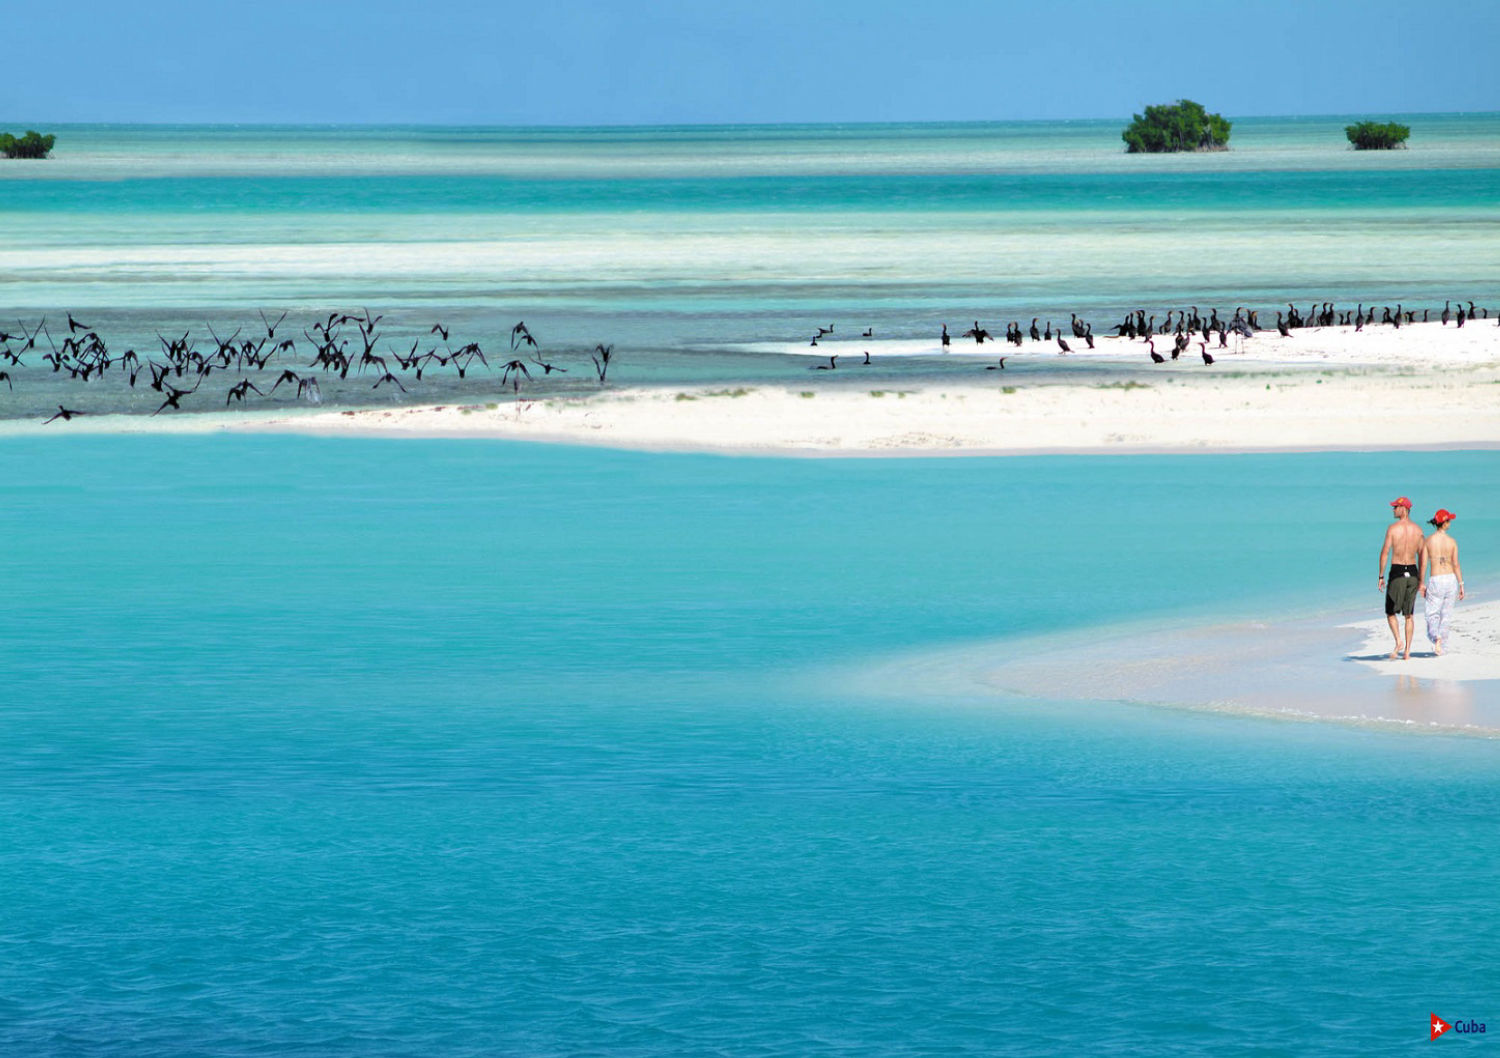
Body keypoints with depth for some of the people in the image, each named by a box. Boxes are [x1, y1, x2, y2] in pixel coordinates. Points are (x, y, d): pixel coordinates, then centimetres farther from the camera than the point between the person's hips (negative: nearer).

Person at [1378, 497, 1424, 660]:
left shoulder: (1393, 528, -8)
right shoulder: (1417, 529, 5)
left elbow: (1385, 553, -9)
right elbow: (1422, 555, 8)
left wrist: (1381, 576, -4)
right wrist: (1421, 580, 14)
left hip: (1397, 572, -4)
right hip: (1412, 572, 4)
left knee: (1391, 612, 8)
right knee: (1409, 615, 10)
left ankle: (1398, 641, -13)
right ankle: (1407, 650, 8)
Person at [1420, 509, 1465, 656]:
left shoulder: (1428, 541, -3)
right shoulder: (1452, 542, -3)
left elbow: (1423, 564, -4)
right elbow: (1456, 565, -4)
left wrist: (1422, 584, 4)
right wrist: (1461, 585, 2)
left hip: (1435, 580, -1)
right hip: (1451, 578, 1)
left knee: (1432, 614, 5)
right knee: (1446, 615, 13)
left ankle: (1437, 638, -22)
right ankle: (1441, 644, 12)